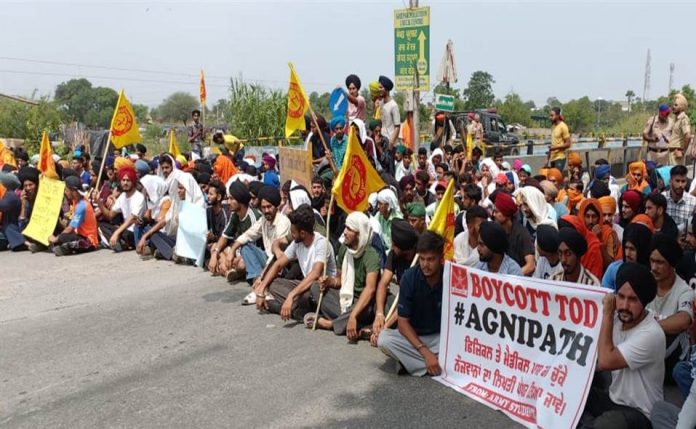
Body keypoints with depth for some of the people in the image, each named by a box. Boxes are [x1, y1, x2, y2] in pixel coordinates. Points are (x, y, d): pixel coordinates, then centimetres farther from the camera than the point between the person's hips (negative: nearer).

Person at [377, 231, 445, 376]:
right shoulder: (410, 277, -17)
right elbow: (403, 321, -14)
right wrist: (425, 352, -26)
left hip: (442, 337, 0)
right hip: (413, 336, 0)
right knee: (383, 339, -28)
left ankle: (411, 361, -18)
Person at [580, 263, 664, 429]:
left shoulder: (651, 335, -23)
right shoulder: (617, 318, -3)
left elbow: (605, 362, -28)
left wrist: (607, 314, -22)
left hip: (639, 414, -7)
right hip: (614, 399, 7)